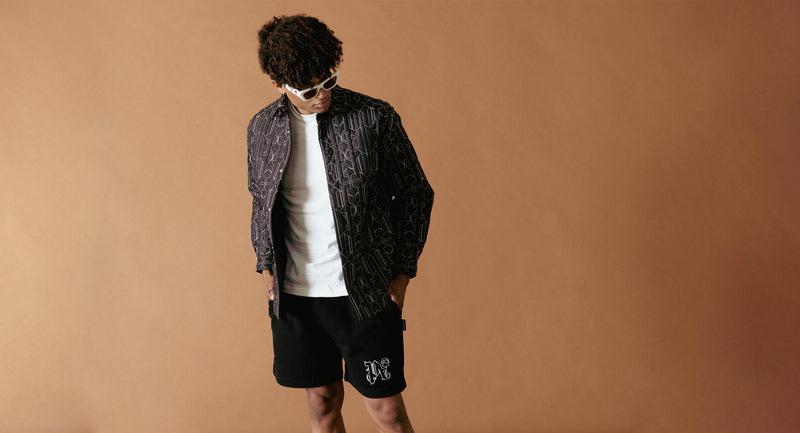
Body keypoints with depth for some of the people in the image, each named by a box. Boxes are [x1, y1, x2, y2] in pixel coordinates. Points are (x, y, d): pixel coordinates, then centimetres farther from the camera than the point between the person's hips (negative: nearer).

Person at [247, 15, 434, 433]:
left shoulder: (374, 118, -8)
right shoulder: (262, 127, 3)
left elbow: (416, 193, 0)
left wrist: (402, 271, -3)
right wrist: (266, 264, 7)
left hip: (365, 292, -3)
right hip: (295, 293, 3)